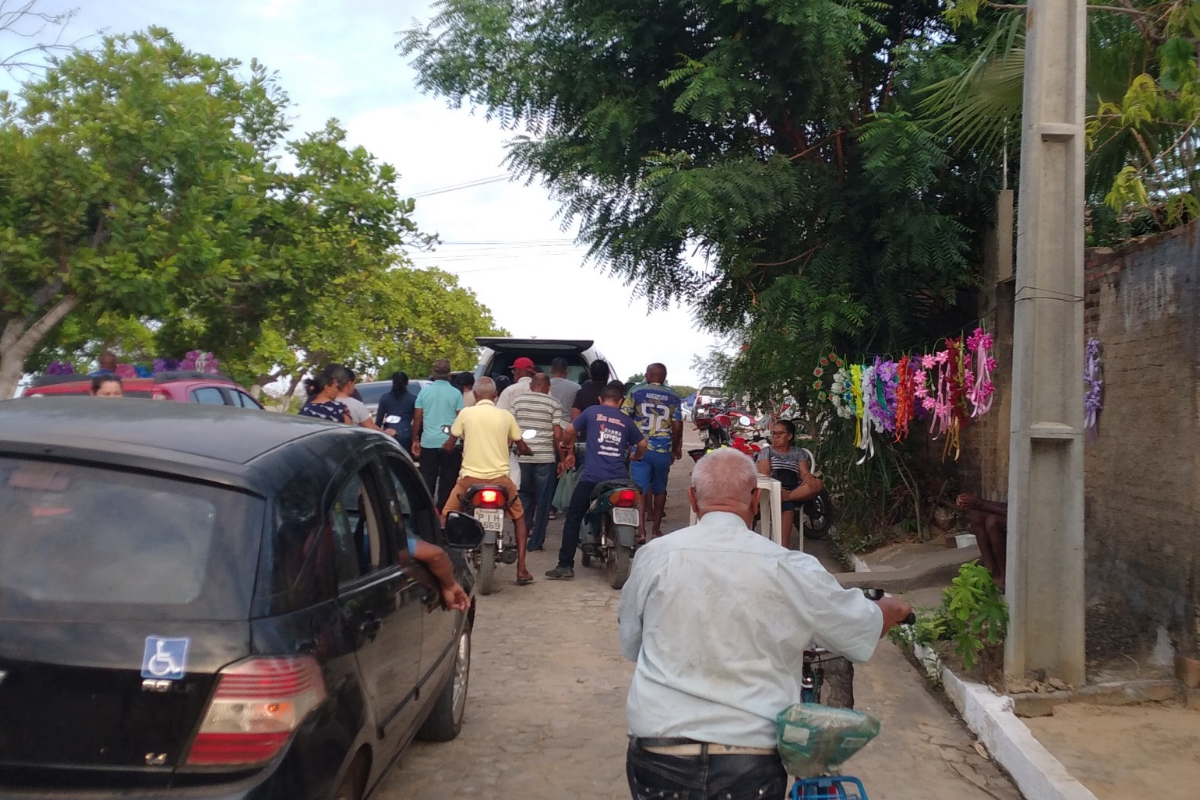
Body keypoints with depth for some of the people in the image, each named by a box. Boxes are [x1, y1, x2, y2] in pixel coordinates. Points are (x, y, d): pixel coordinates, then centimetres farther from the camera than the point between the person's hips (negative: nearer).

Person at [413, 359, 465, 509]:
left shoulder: (424, 392, 2)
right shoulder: (455, 393, -4)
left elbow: (417, 418, 4)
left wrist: (415, 440, 13)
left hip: (428, 442, 2)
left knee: (427, 479, 9)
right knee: (447, 480, 6)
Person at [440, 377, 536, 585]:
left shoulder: (465, 413, 0)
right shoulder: (506, 416, 3)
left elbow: (449, 446, 5)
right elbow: (522, 448, 8)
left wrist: (444, 447, 28)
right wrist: (528, 451, 31)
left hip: (470, 477, -1)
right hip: (499, 478, 1)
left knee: (446, 517, 17)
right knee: (519, 518, 20)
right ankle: (521, 570, 12)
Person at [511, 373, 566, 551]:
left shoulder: (517, 401, 5)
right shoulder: (554, 404, -3)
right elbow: (557, 435, -7)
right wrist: (561, 459, 2)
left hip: (522, 457, 3)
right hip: (546, 458, -3)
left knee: (524, 498, 17)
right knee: (542, 501, 6)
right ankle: (536, 542, 7)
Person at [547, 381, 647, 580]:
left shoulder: (592, 412, 8)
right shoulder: (625, 421, 16)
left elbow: (570, 430, 7)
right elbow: (642, 444, 19)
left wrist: (568, 450, 25)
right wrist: (635, 457, 41)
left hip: (591, 477, -3)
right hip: (618, 479, 3)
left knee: (573, 519, 4)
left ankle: (565, 565, -1)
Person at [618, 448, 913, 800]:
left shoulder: (655, 555, -6)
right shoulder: (790, 569, -8)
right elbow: (864, 628, 8)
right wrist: (895, 608, 31)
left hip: (658, 756, 2)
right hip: (750, 766, -1)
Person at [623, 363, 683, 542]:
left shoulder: (635, 392, 0)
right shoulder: (672, 397, 4)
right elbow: (677, 426, 3)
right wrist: (675, 448, 17)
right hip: (663, 450, 2)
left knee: (640, 489, -2)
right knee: (659, 490, 15)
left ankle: (641, 530, -13)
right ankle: (656, 528, 24)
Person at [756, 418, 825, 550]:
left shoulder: (799, 452, 19)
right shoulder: (766, 451, 14)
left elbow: (805, 473, 5)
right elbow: (764, 473, -1)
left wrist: (809, 478, -23)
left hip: (796, 491, 3)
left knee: (817, 484, -29)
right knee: (787, 507, -38)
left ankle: (786, 497, -37)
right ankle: (783, 547, -42)